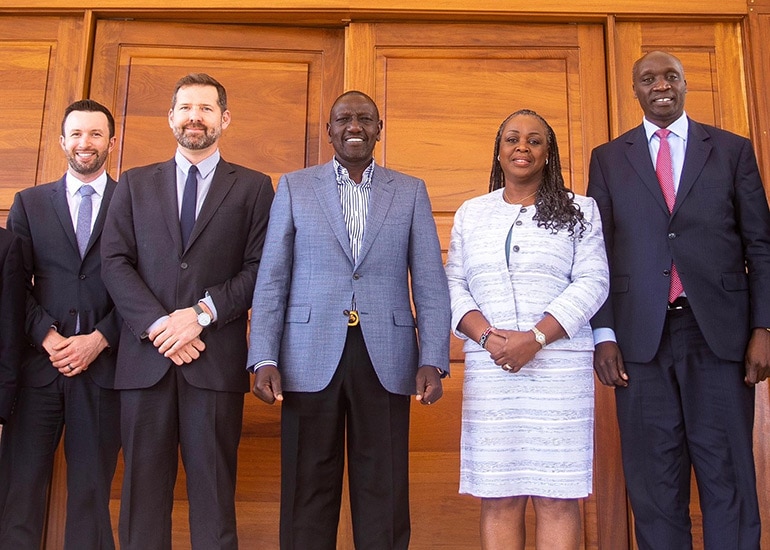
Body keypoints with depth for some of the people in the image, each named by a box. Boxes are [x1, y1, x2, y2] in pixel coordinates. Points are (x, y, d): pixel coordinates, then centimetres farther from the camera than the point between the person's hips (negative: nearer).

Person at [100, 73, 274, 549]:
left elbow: (261, 269, 1)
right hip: (146, 358, 2)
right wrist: (158, 325, -8)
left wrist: (202, 313, -11)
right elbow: (116, 263, 6)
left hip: (217, 360, -2)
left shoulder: (253, 188, 10)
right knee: (143, 491, 6)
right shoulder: (135, 184, 16)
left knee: (213, 492, 2)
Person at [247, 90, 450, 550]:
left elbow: (430, 284, 5)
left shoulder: (411, 192, 11)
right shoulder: (294, 188, 10)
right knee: (308, 495, 7)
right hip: (310, 360, 0)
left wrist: (433, 360, -5)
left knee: (384, 496, 6)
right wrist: (264, 358, -5)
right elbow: (272, 280, 5)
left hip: (386, 359, 0)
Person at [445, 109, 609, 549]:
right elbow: (454, 285, 9)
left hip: (559, 363, -2)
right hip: (489, 366, 2)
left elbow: (592, 282, -1)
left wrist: (536, 338, -13)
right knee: (499, 498, 3)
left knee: (557, 496, -2)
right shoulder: (471, 213, 16)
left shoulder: (579, 210, 9)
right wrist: (486, 336, -9)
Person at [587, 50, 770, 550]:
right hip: (642, 335, 0)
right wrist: (604, 334, -3)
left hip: (720, 332, 0)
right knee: (654, 481, 5)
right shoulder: (608, 158, 12)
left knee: (728, 475, 3)